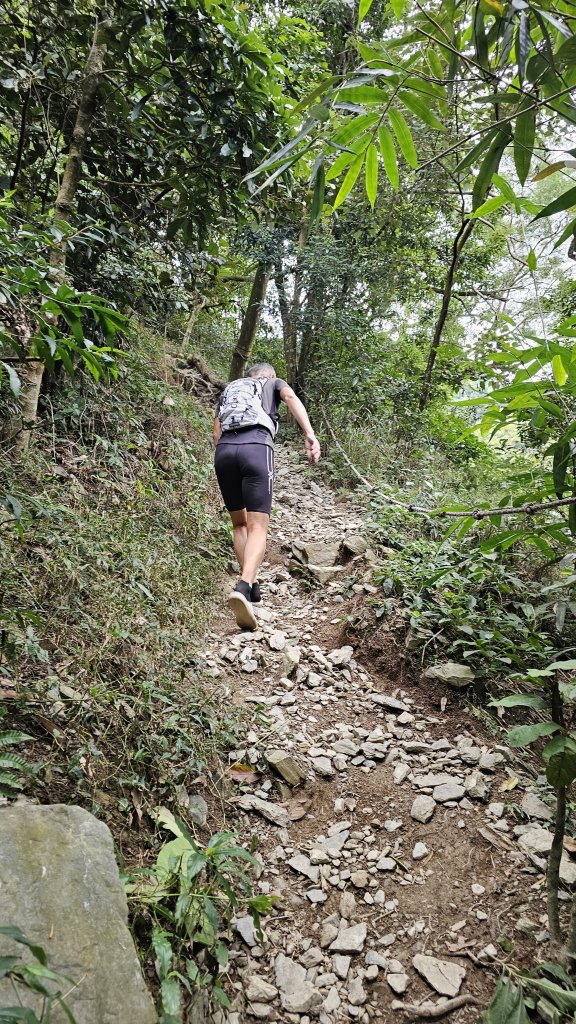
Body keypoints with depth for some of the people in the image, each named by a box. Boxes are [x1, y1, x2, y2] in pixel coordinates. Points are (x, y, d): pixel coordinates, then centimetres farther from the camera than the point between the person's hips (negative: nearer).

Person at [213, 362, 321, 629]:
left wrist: (226, 466, 27)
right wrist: (310, 434, -13)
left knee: (239, 523, 18)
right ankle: (243, 587, -31)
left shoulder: (229, 389, 36)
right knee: (258, 527, -9)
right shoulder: (274, 383, 27)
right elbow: (291, 397, 1)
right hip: (256, 447, -3)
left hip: (224, 449, 4)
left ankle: (251, 585, 12)